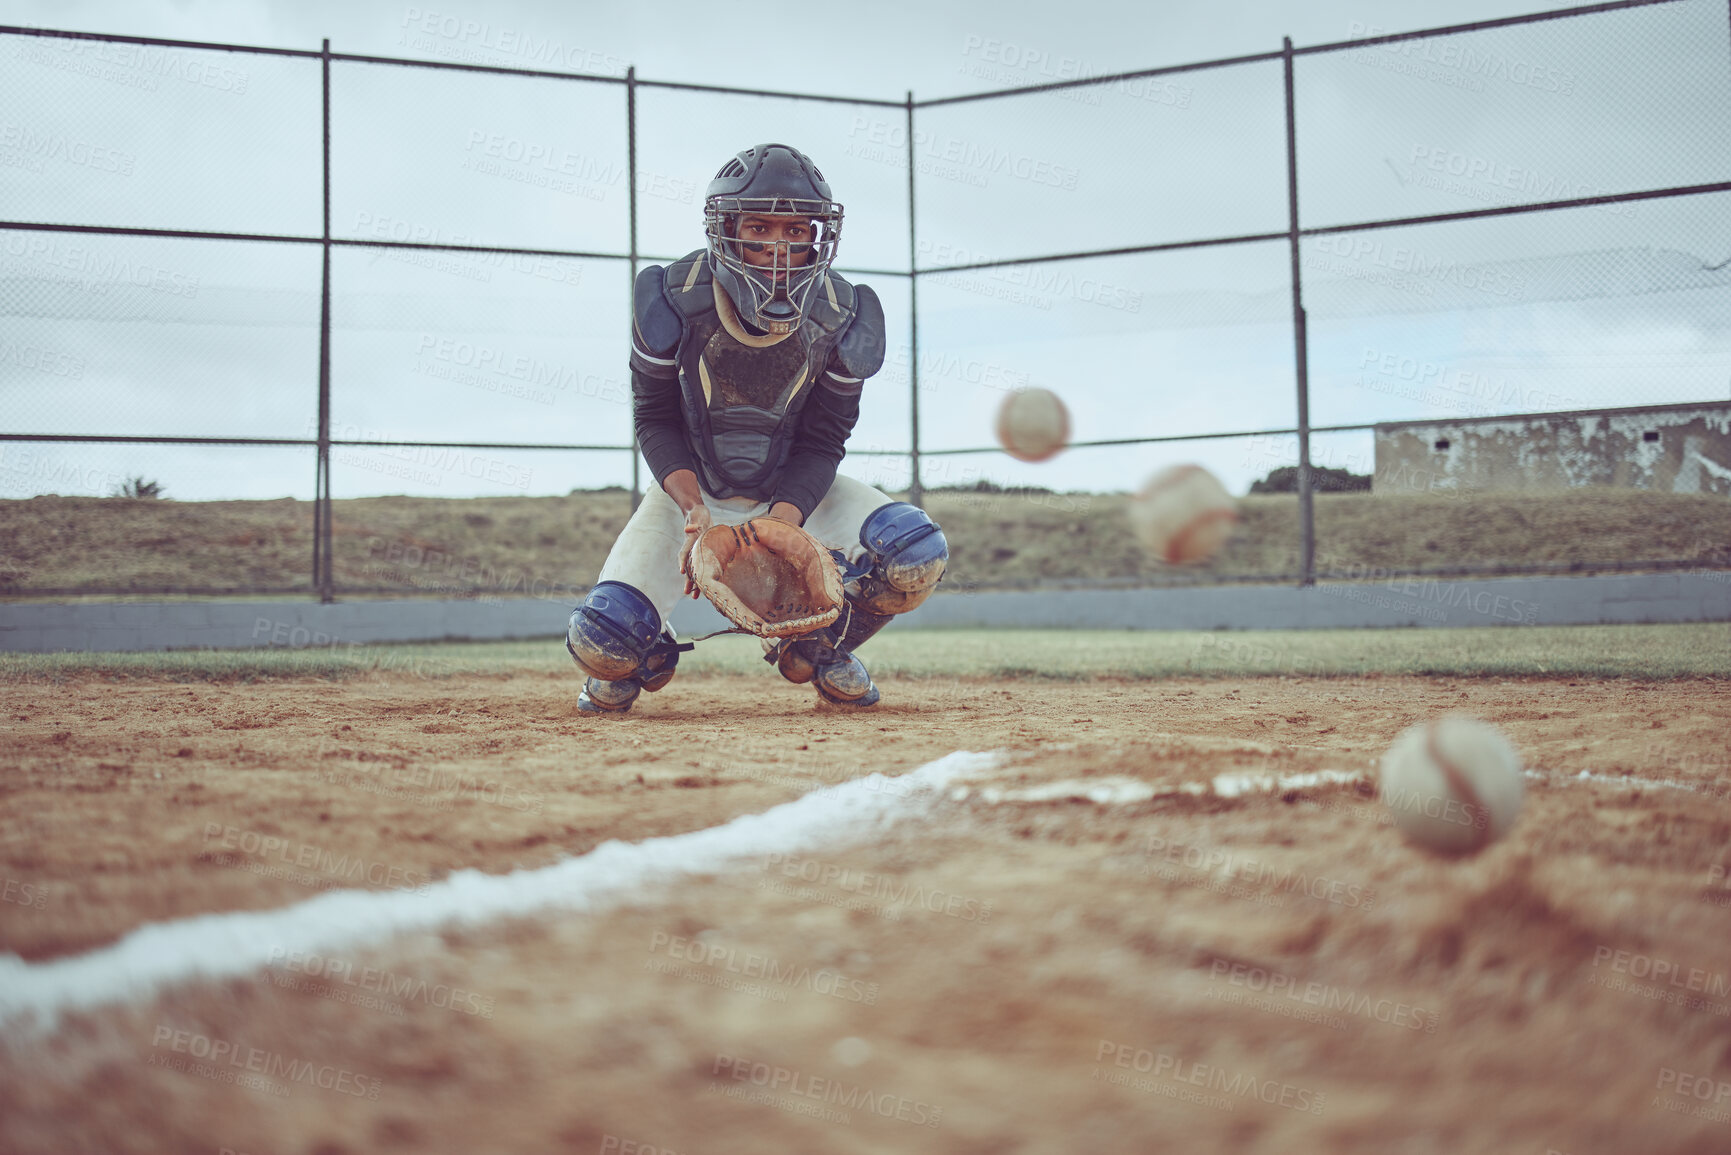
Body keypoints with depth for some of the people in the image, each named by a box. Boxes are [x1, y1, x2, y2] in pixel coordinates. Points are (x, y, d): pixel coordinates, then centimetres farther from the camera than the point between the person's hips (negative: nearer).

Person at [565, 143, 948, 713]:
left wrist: (778, 527, -31)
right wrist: (693, 508, -30)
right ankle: (646, 653, 20)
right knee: (600, 640, -22)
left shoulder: (841, 320, -19)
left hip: (794, 490, 2)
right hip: (691, 486, -1)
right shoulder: (673, 301, -22)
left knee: (918, 551, -24)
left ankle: (817, 645, 7)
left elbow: (821, 444, -13)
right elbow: (655, 420, -12)